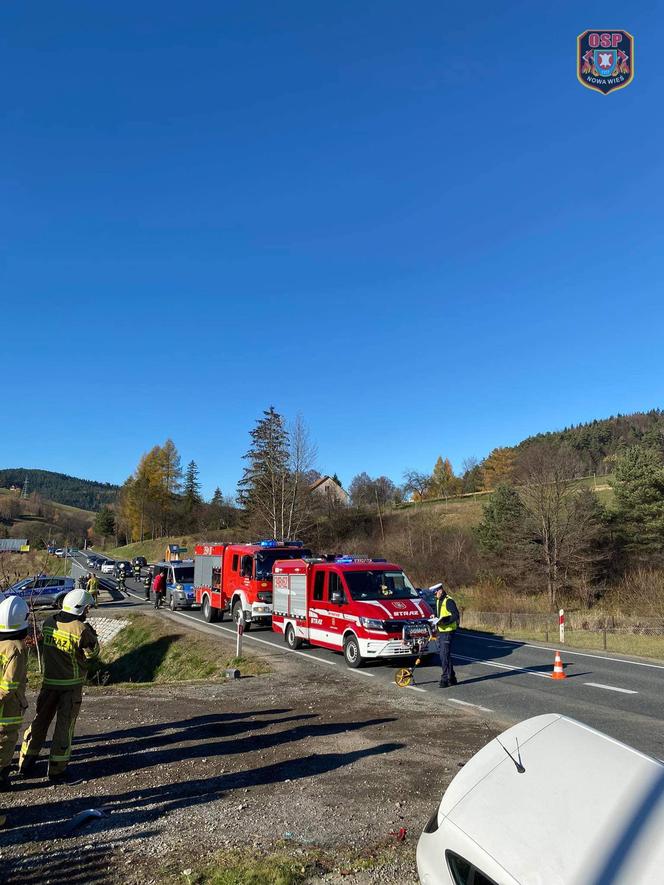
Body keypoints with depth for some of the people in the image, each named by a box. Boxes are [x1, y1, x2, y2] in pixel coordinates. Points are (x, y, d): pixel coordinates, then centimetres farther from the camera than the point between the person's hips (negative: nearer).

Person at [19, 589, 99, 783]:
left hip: (49, 682, 5)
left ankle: (26, 763, 30)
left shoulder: (48, 623, -6)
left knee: (39, 722, 20)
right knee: (64, 726, 7)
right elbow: (92, 654, -11)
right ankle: (57, 770, 14)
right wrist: (93, 636, 5)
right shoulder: (82, 630, -22)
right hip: (72, 685, -5)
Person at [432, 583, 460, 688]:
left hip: (448, 632, -10)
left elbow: (455, 615, -20)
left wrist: (444, 621, -26)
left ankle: (445, 679, -4)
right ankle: (451, 678, 23)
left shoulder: (448, 601, -14)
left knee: (445, 655, -9)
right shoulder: (438, 601, 15)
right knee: (444, 655, 13)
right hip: (441, 631, 10)